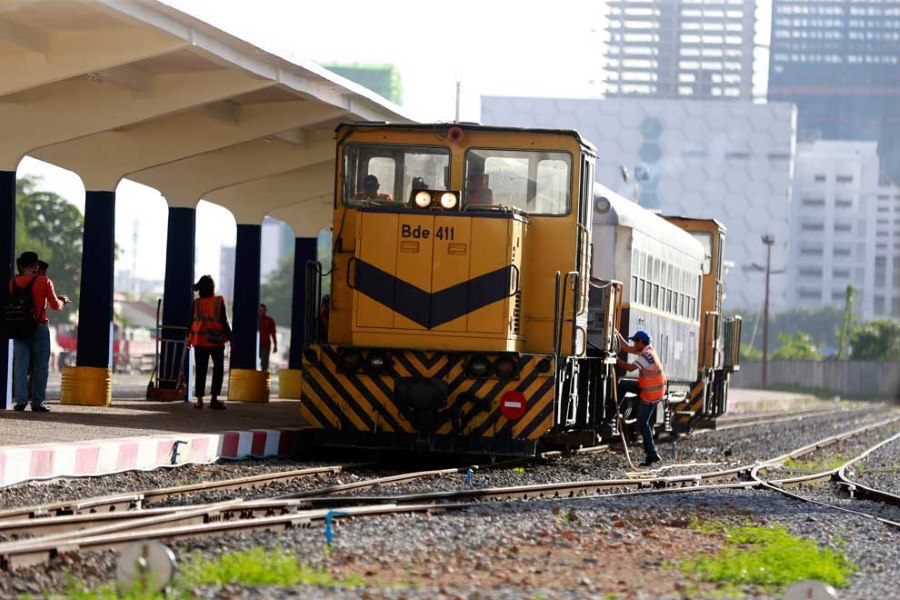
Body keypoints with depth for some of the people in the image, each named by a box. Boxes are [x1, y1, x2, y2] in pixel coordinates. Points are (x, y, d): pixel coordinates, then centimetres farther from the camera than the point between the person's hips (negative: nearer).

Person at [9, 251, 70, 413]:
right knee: (40, 366, 5)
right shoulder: (44, 281, -6)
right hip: (39, 327, -3)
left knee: (20, 365, 2)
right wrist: (63, 301, 19)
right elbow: (55, 305, -3)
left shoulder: (14, 282, 3)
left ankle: (21, 400, -8)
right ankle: (37, 402, 2)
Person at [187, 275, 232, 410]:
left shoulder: (196, 303, -1)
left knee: (201, 370, 6)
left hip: (199, 340, 2)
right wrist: (230, 338, -1)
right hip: (216, 340, -2)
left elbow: (191, 322, 3)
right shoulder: (219, 302, -7)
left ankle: (199, 399, 1)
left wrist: (189, 339, 14)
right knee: (218, 369, 7)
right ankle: (214, 399, -1)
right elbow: (224, 322, -7)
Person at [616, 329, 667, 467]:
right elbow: (627, 348, 15)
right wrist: (618, 335, 11)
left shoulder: (646, 355, -25)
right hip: (647, 388, 9)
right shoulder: (646, 350, 5)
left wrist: (616, 360, -20)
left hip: (651, 394, -9)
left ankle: (652, 454, 0)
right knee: (622, 384, 15)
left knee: (642, 423, -3)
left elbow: (630, 367, -32)